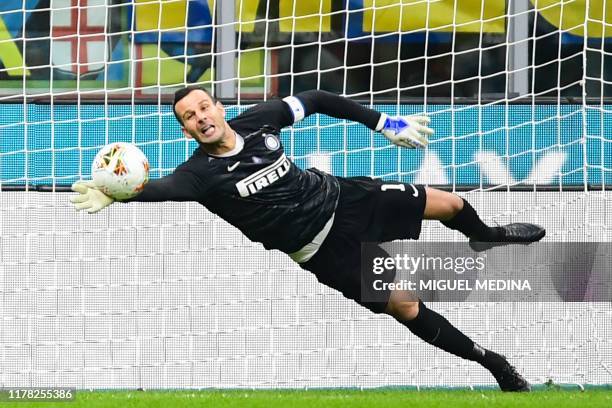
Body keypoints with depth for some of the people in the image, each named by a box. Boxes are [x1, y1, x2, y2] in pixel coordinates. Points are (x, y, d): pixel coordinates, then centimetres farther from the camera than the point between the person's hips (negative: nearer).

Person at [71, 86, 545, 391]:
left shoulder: (257, 121, -10)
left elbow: (316, 100, 3)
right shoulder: (202, 174, -23)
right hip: (324, 250, -4)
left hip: (342, 196, 4)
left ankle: (486, 238, 47)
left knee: (447, 203, 8)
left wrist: (384, 123, 2)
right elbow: (163, 188, -43)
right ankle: (491, 361, 9)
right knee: (405, 305, -9)